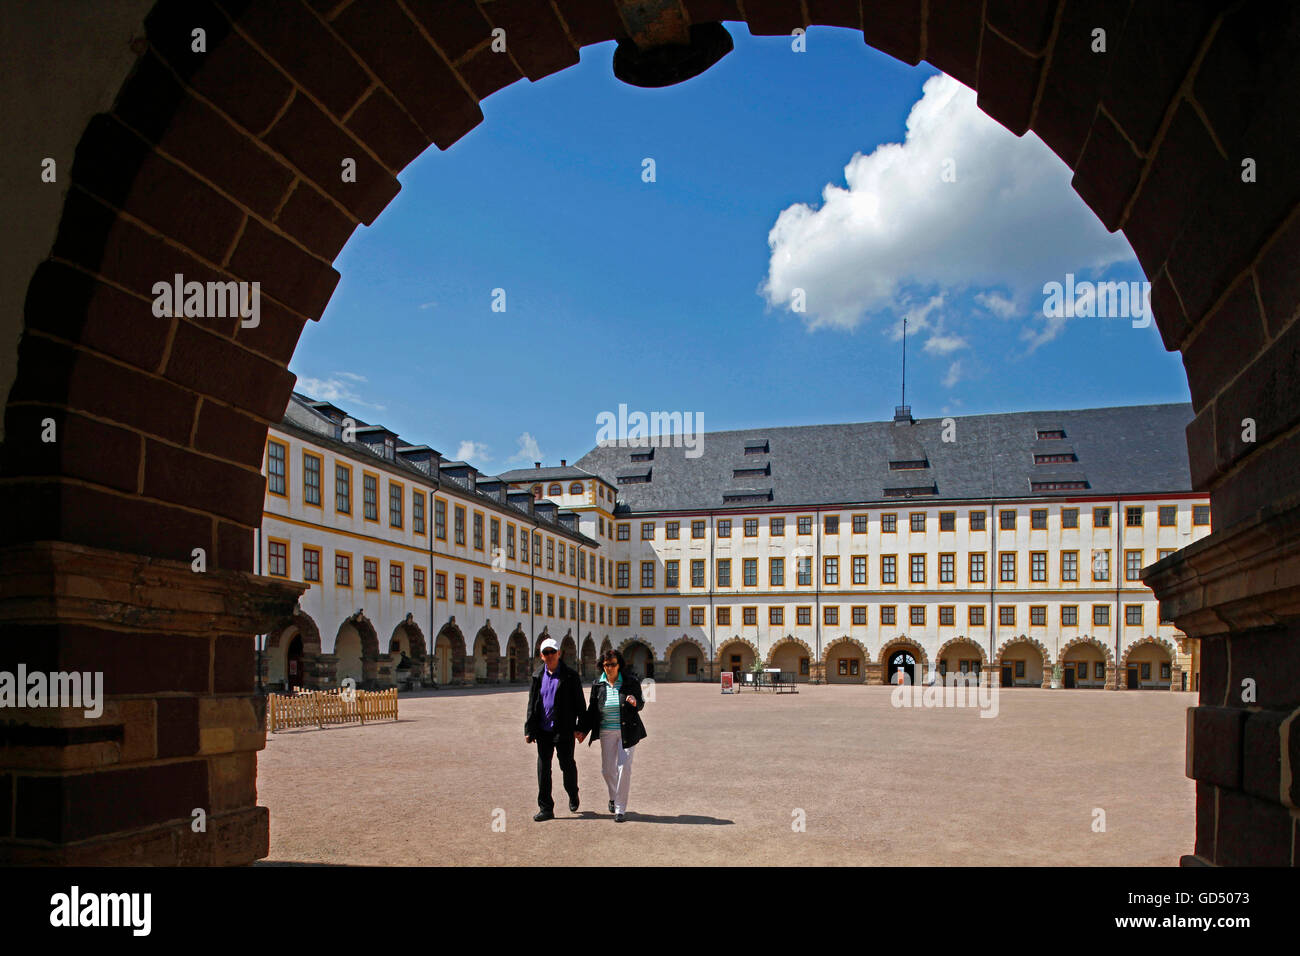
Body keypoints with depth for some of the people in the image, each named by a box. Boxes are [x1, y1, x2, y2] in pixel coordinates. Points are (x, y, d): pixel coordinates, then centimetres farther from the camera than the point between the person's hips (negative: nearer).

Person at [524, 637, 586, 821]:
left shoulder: (571, 676, -4)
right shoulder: (538, 676, 7)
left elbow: (579, 703, -4)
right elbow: (532, 704, 10)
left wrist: (581, 728, -10)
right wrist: (529, 730, 5)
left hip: (564, 730, -3)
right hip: (543, 730, 4)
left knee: (567, 765, 5)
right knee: (543, 768, 4)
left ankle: (573, 795, 34)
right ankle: (546, 809, 12)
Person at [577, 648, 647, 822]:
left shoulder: (630, 681, -4)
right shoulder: (598, 684, 1)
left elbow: (641, 704, 5)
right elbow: (592, 710, 9)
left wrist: (635, 702, -19)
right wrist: (584, 730, 2)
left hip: (627, 731, -2)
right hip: (607, 732, 2)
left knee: (624, 767, -10)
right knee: (607, 769, 7)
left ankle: (620, 808, 0)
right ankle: (614, 797, 36)